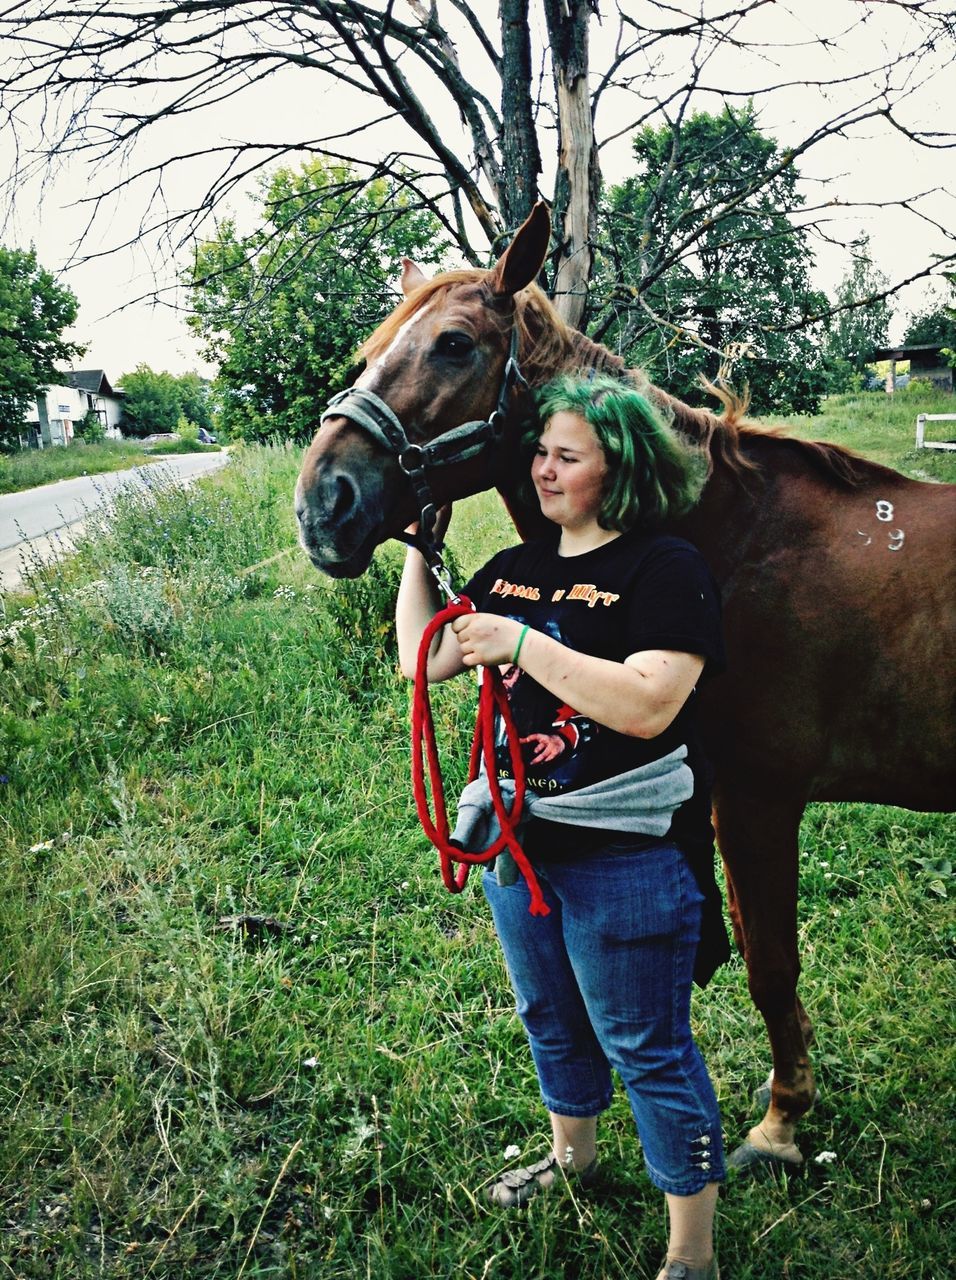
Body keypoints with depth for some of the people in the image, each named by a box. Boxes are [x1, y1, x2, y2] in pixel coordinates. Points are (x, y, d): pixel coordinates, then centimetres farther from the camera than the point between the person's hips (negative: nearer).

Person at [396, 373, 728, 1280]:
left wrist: (522, 643, -29)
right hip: (518, 840, 8)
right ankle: (571, 1158, 53)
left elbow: (649, 704, -29)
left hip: (624, 857, -7)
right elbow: (423, 658, 9)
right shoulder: (513, 570, 7)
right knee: (550, 1022, 26)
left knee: (647, 1050, 6)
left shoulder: (667, 570, -16)